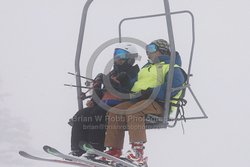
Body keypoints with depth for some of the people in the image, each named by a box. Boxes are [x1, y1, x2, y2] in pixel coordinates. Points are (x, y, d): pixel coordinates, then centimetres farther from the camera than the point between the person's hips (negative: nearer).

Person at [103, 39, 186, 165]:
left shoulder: (171, 68, 2)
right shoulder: (147, 67, 32)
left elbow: (174, 85, -17)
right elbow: (136, 83, 33)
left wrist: (152, 92, -23)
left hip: (159, 103, -9)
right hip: (138, 100, 9)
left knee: (133, 111, -36)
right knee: (114, 111, -11)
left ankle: (138, 151, -41)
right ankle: (114, 150, -15)